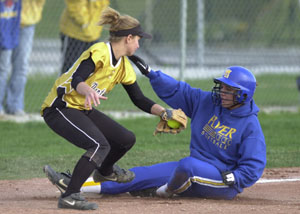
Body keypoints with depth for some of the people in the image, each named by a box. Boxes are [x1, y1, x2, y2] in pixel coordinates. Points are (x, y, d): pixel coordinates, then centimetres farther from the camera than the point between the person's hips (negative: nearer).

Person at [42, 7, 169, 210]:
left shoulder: (124, 67, 9)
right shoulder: (99, 52, -19)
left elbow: (139, 99, 13)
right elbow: (76, 79, -32)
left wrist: (163, 111, -2)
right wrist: (88, 91, -53)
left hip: (84, 110, 9)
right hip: (60, 108, -9)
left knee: (127, 139, 8)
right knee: (100, 145, -27)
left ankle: (105, 172, 38)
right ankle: (70, 197, -28)